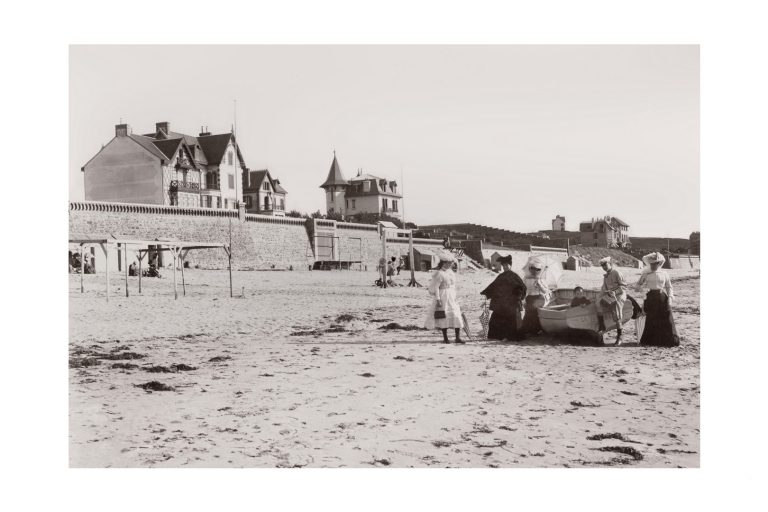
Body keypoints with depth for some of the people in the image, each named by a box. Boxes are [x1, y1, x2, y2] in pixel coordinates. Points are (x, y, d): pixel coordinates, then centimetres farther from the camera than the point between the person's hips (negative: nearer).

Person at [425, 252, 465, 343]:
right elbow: (435, 287, -14)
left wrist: (455, 297, 19)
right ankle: (445, 338, 9)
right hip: (443, 297, -7)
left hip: (452, 297, 7)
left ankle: (458, 337, 3)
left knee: (456, 316, 0)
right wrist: (438, 300, -18)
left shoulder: (451, 272, 12)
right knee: (444, 317, -1)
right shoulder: (439, 274, -12)